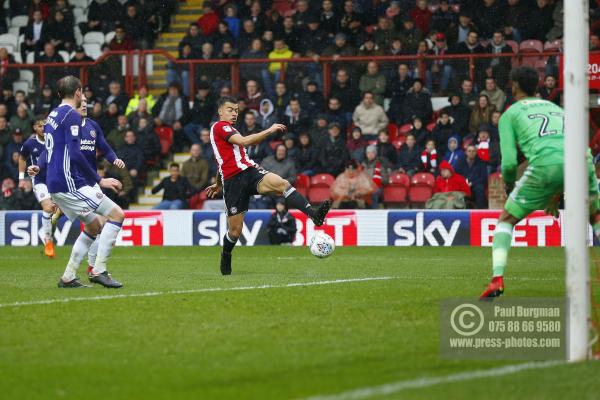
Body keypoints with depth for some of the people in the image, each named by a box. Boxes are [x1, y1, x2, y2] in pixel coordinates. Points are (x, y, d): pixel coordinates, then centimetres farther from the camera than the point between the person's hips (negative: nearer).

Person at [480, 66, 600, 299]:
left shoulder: (510, 114, 21)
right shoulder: (556, 108, 34)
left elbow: (509, 161, 9)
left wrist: (509, 187, 30)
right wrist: (556, 197, 41)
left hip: (545, 166, -3)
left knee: (506, 220, 14)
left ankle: (497, 279, -3)